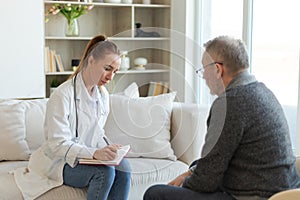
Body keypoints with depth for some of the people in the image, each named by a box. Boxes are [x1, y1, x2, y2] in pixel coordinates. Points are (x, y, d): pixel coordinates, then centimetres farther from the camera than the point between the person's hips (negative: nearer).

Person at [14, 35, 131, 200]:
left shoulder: (103, 95, 7)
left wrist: (107, 149, -6)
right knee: (105, 172, -32)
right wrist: (94, 153, -36)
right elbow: (58, 144, -22)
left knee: (123, 168, -24)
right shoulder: (62, 95, -18)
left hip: (89, 156, 6)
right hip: (59, 161, -6)